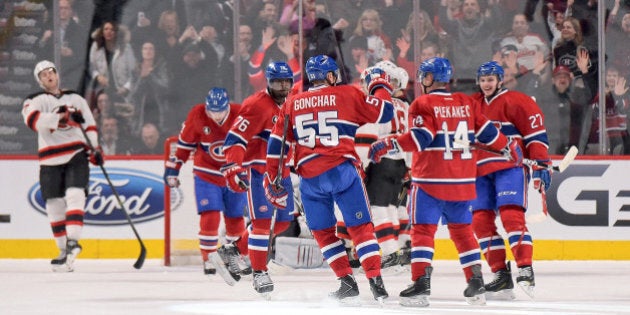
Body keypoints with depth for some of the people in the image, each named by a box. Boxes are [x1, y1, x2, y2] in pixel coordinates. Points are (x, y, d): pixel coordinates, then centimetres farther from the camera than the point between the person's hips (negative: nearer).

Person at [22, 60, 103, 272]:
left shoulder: (76, 99, 16)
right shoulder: (35, 101, 4)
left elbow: (89, 125, 20)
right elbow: (33, 119, -18)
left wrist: (94, 149, 5)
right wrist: (61, 117, -29)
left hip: (77, 155, 0)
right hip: (51, 161, 0)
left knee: (75, 196, -19)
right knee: (55, 207, 0)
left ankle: (72, 241, -27)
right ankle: (65, 252, 8)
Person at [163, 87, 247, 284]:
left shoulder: (240, 115, -15)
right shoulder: (197, 115, -13)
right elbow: (185, 142, 1)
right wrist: (173, 168, 4)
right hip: (206, 174, -1)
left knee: (236, 219, 8)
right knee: (210, 216, -14)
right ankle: (209, 259, -2)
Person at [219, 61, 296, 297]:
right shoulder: (257, 105, -15)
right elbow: (235, 137, -21)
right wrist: (232, 168, -31)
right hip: (257, 170, -9)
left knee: (282, 221, 11)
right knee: (263, 221, -13)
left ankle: (234, 249, 23)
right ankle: (259, 273, -6)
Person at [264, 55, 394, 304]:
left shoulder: (292, 103, 14)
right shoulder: (347, 95, 4)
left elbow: (277, 141, 13)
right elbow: (383, 112, 4)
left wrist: (273, 177, 21)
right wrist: (380, 85, 22)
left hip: (309, 176, 2)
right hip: (342, 169, -2)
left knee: (323, 231, 14)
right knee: (360, 226, 1)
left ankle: (347, 282, 6)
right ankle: (376, 282, -8)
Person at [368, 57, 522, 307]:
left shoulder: (423, 104, -7)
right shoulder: (466, 103, 9)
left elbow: (421, 137, -19)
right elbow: (486, 132, 11)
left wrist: (388, 146, -21)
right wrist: (510, 149, 27)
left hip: (430, 180, -5)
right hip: (463, 181, 5)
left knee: (423, 229, -3)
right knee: (462, 229, 16)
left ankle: (421, 283, -15)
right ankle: (476, 282, 11)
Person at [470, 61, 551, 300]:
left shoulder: (515, 102, -3)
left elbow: (536, 133, -7)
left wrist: (541, 165, -14)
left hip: (510, 167, -7)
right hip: (481, 171, 7)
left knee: (511, 215, -20)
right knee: (481, 221, -2)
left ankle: (525, 269, -22)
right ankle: (501, 275, 0)